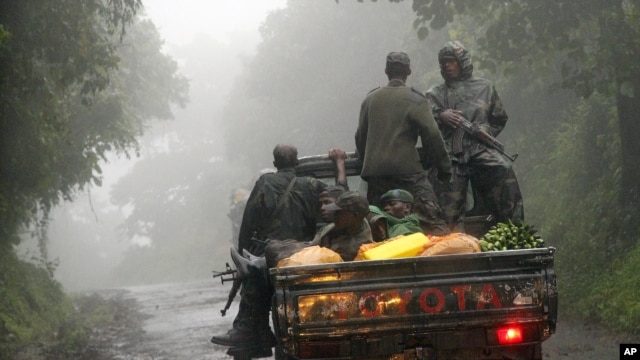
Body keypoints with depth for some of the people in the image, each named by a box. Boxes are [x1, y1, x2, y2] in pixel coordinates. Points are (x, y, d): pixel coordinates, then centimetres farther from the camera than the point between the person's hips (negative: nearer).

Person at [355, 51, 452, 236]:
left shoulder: (370, 99, 12)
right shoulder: (415, 100, -3)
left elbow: (360, 136, 18)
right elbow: (432, 135, -6)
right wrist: (444, 167, 2)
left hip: (374, 170, 5)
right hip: (407, 170, -5)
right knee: (431, 220, -10)